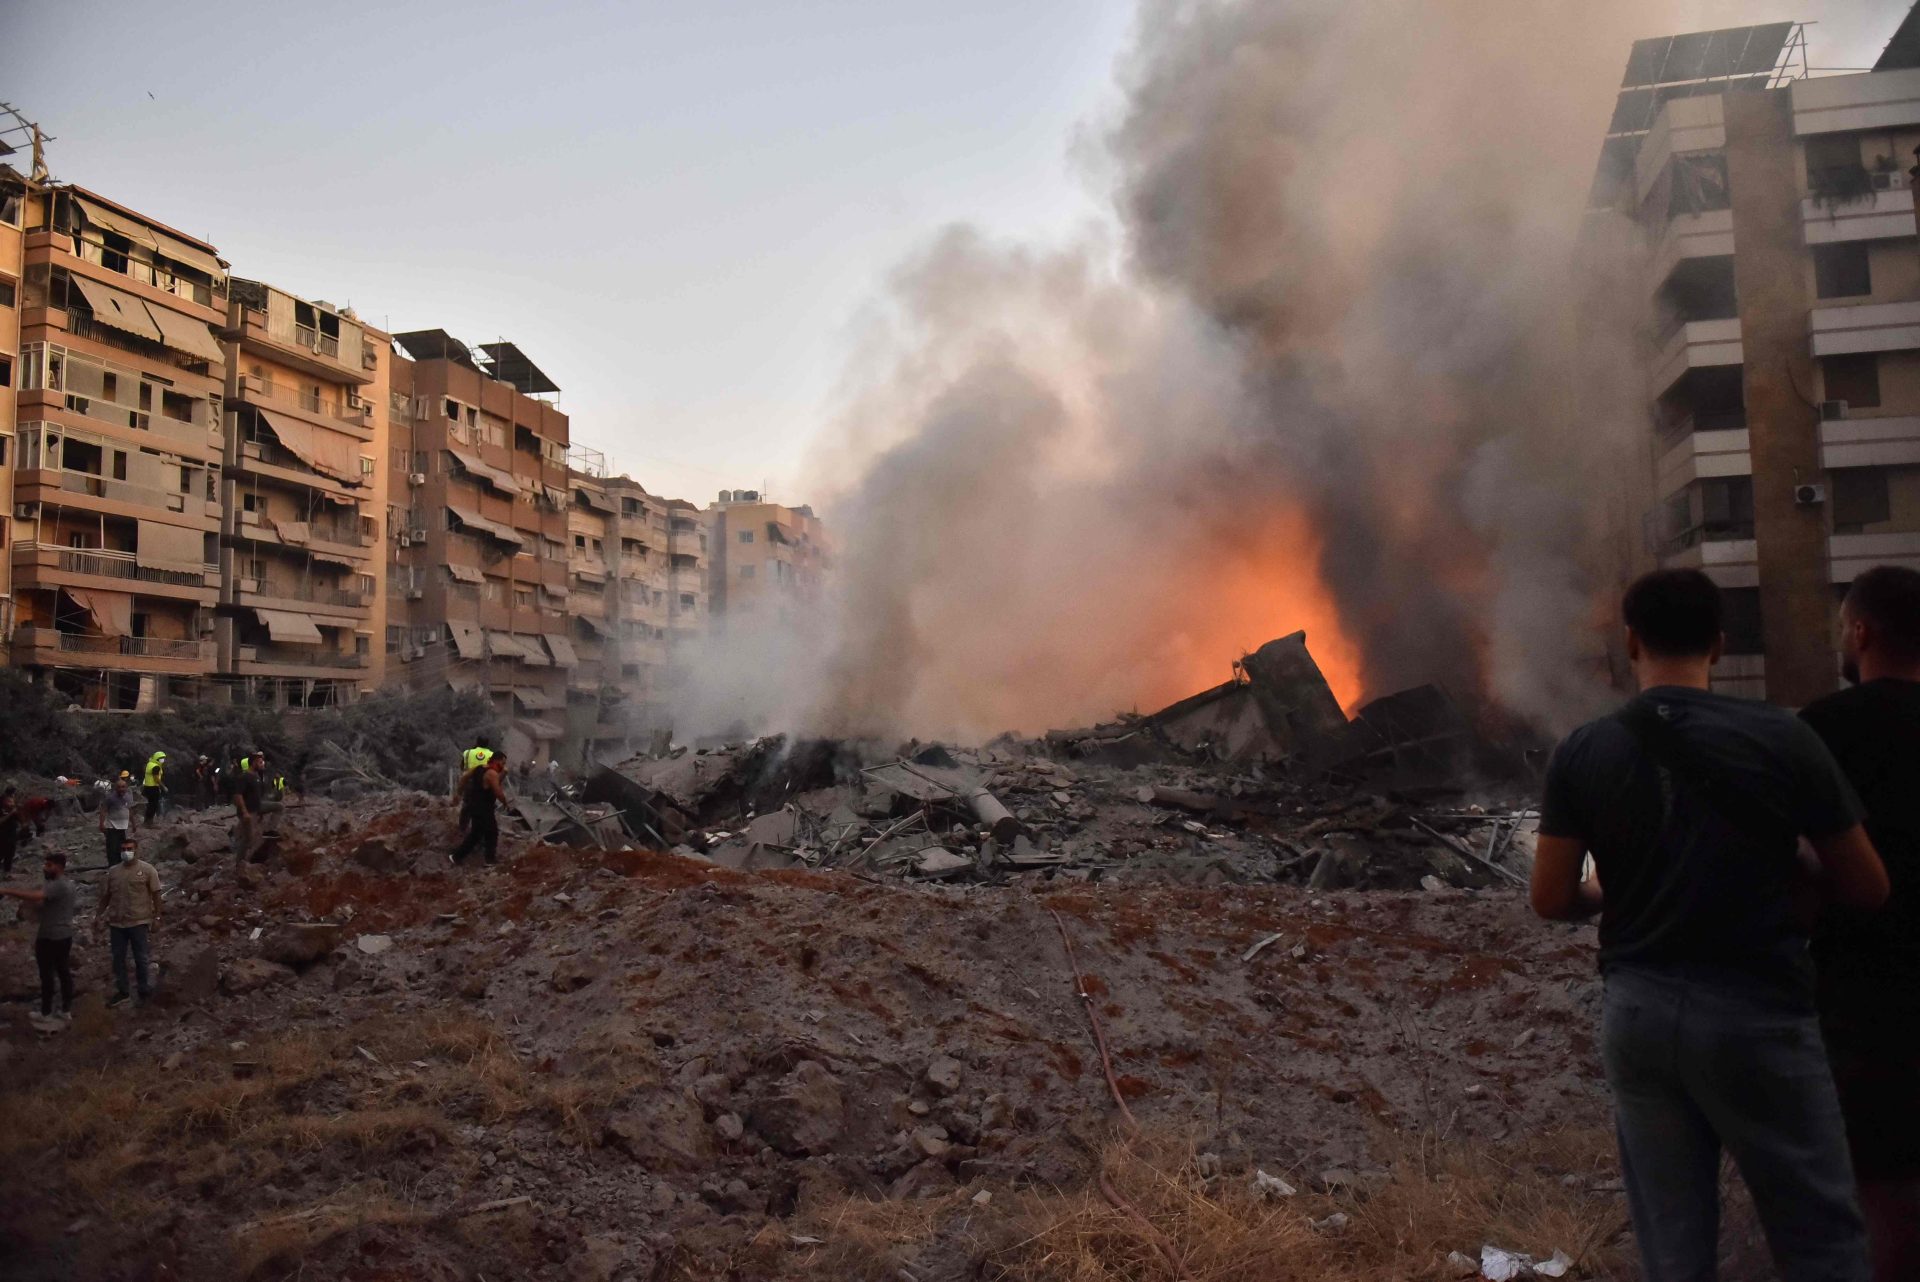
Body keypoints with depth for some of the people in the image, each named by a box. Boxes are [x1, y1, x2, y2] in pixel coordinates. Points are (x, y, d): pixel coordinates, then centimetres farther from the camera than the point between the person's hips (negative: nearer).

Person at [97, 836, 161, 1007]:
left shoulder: (147, 869, -6)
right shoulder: (113, 871, 6)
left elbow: (156, 894, -5)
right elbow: (106, 895, 12)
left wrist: (156, 917, -7)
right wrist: (99, 915, 8)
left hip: (139, 922, -4)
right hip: (116, 923, 4)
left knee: (140, 958, 4)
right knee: (118, 958, 10)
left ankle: (143, 990, 16)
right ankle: (121, 991, 21)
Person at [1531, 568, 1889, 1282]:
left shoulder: (1581, 754, -4)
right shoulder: (1781, 739, -9)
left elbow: (1552, 900, -2)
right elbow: (1867, 890, -2)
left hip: (1637, 1013, 3)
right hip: (1754, 1011, -2)